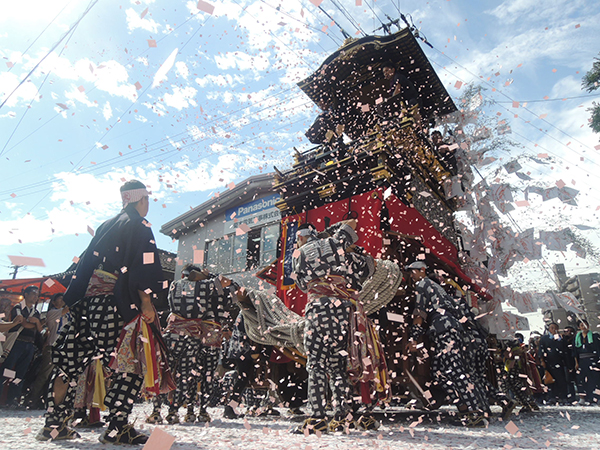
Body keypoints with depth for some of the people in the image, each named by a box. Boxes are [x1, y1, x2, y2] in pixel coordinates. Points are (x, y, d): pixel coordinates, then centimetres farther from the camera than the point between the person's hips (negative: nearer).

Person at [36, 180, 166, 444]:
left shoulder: (106, 225, 21)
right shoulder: (139, 225, -2)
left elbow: (87, 262, 20)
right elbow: (141, 266, -14)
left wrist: (75, 300, 22)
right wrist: (146, 303, -16)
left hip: (87, 300, 9)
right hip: (113, 303, -9)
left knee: (70, 361, 12)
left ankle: (54, 425, 19)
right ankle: (117, 428, -8)